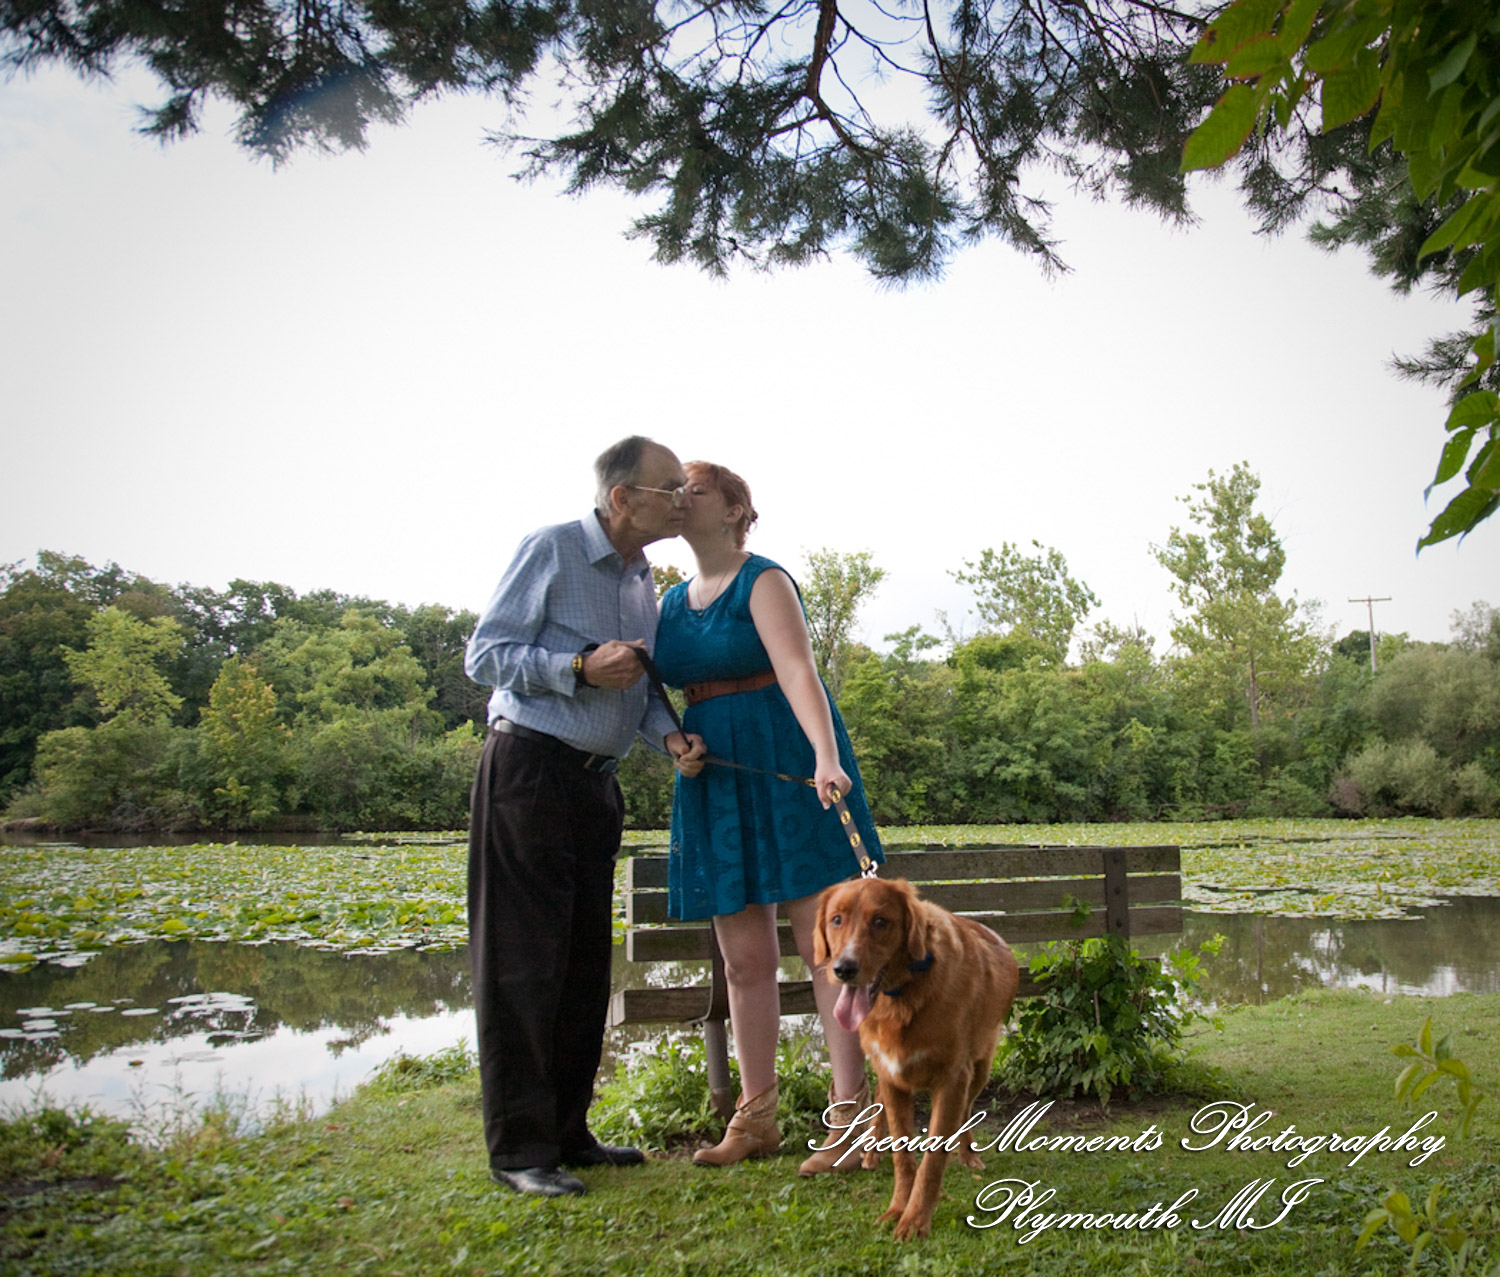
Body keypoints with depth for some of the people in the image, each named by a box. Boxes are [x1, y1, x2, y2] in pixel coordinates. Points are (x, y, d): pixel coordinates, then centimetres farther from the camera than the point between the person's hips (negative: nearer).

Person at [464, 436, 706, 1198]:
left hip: (594, 781, 8)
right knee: (523, 961, -5)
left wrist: (669, 735, -2)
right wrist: (582, 668, -20)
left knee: (586, 959, 10)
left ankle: (566, 1131, 21)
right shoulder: (550, 551, -8)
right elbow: (485, 656, -10)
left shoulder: (644, 581, 14)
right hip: (529, 769, -8)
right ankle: (518, 1148, 3)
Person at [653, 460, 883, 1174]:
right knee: (744, 957, 8)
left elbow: (798, 672, -23)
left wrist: (826, 756, -38)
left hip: (787, 771, -6)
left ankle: (850, 1115, -1)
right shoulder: (673, 602, 15)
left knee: (824, 944, -5)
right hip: (715, 781, 6)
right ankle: (756, 1119, 16)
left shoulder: (763, 582, -7)